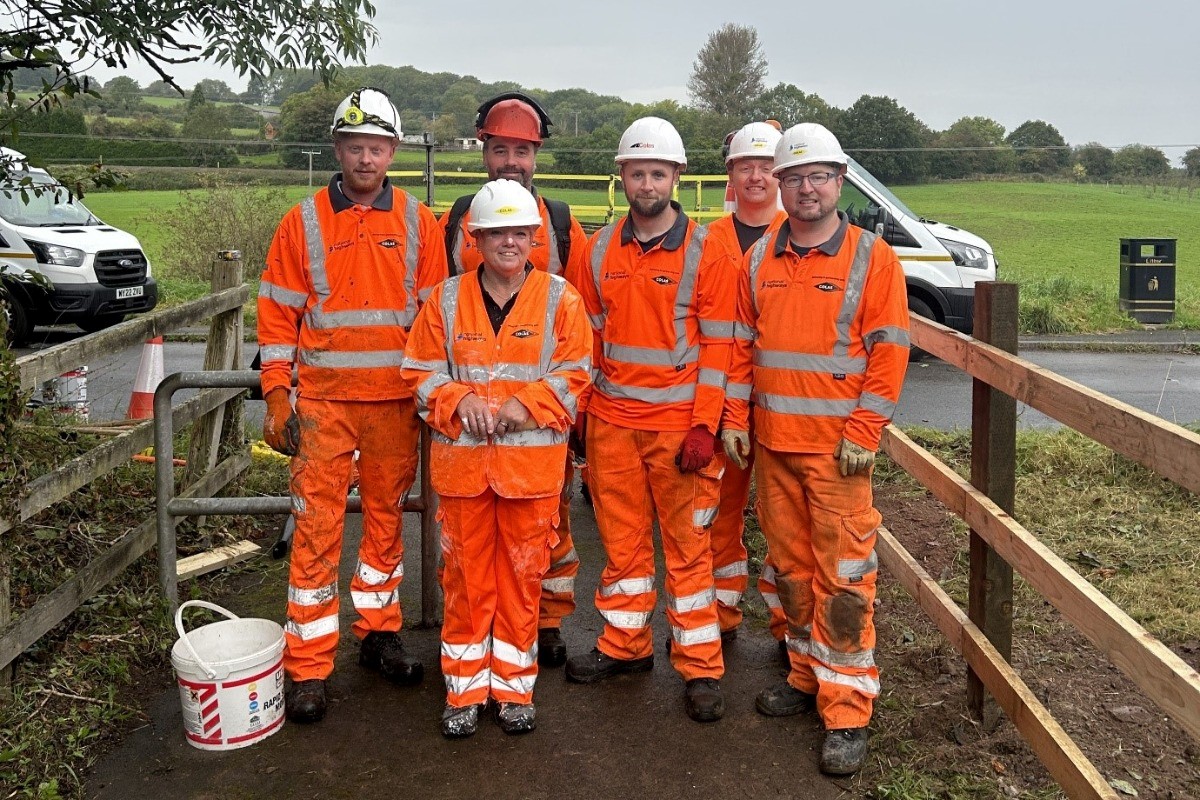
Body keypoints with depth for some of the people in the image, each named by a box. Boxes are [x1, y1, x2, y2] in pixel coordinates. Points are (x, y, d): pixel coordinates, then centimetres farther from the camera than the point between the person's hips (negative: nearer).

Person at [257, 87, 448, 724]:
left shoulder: (417, 223, 4)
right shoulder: (303, 223, 2)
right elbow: (277, 315, 2)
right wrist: (276, 396, -3)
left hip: (396, 401, 2)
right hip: (322, 401, -1)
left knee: (385, 518, 12)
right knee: (317, 528, -1)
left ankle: (379, 633, 29)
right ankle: (307, 667, 8)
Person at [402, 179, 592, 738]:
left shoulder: (561, 300, 1)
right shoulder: (447, 299, 5)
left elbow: (573, 375, -1)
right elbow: (421, 371, 7)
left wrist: (524, 404, -16)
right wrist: (459, 400, -11)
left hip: (532, 460, -1)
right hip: (461, 460, 1)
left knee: (522, 576, 8)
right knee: (465, 576, 8)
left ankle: (515, 688, 24)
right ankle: (464, 691, 23)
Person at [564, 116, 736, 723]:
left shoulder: (705, 253, -4)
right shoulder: (598, 250, 7)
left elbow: (717, 346, -6)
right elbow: (587, 337, 12)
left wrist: (704, 425, -12)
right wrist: (579, 412, 7)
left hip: (678, 423, -3)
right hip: (611, 421, 4)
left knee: (687, 544, 3)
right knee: (622, 538, 13)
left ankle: (699, 666, 13)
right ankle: (625, 644, 29)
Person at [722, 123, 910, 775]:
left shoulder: (872, 257, -3)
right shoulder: (759, 259, 9)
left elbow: (888, 352, -7)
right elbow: (740, 345, 13)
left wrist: (862, 434, -12)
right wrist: (733, 418, 6)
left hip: (837, 446, -5)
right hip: (771, 442, 5)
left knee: (843, 574, -3)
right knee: (789, 564, 14)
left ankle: (846, 711, 6)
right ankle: (806, 676, 30)